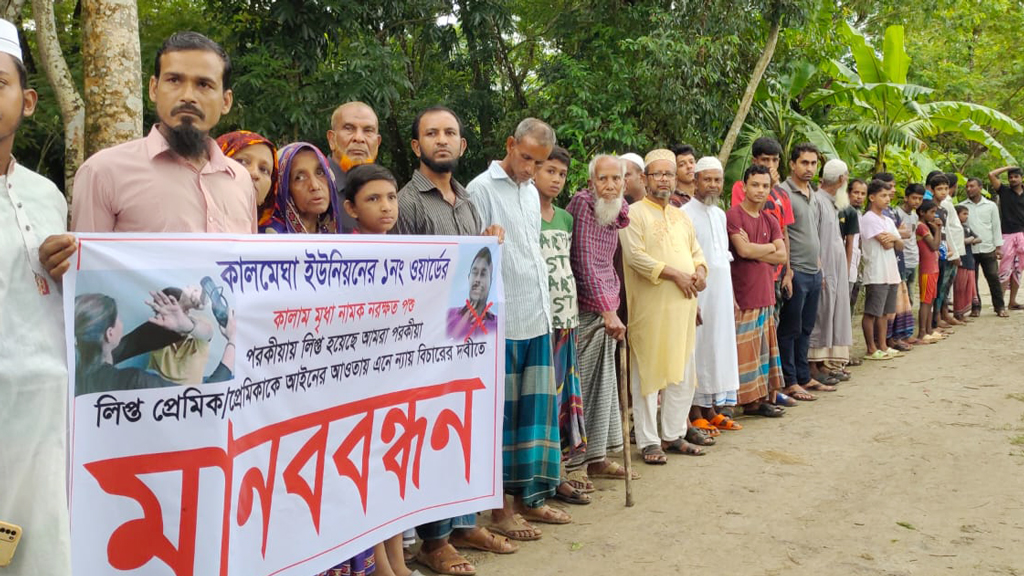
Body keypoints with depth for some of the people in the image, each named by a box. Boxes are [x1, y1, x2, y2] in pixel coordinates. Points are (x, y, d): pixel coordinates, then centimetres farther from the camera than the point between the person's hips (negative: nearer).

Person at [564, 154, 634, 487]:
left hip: (606, 307, 8)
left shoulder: (617, 210, 10)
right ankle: (573, 464, 3)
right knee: (579, 385, -5)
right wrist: (608, 311, -26)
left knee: (604, 383, 13)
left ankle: (597, 457, 24)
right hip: (585, 307, -8)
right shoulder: (582, 202, -14)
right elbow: (585, 262, -22)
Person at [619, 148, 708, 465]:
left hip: (683, 304, 7)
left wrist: (700, 271, -1)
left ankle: (673, 435, 21)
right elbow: (635, 255, -15)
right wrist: (675, 274, -16)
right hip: (650, 306, -7)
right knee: (649, 373, -3)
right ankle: (648, 441, 5)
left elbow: (696, 250, 22)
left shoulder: (680, 216, 19)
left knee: (682, 373, 10)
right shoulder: (635, 213, -4)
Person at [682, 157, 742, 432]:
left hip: (721, 295, 8)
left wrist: (732, 296, 18)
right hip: (698, 294, -8)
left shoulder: (720, 214, 15)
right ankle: (696, 414, 6)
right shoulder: (685, 214, -10)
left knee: (720, 348, 10)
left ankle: (713, 410, 20)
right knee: (697, 350, -3)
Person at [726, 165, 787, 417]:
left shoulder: (770, 220, 14)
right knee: (745, 348, -3)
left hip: (765, 293, 7)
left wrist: (754, 251, -10)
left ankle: (763, 396, 19)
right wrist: (769, 247, -2)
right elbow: (742, 249, -18)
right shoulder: (734, 215, -7)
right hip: (743, 294, -7)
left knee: (764, 346, 11)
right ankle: (750, 400, 4)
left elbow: (782, 256, 4)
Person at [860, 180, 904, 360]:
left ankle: (882, 347, 19)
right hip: (876, 274, -9)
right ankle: (871, 350, 1)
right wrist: (892, 240, 5)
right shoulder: (869, 218, -9)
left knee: (883, 312, 13)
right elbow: (886, 244, -16)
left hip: (891, 273, 9)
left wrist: (893, 238, -9)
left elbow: (900, 245, 11)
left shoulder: (888, 220, 18)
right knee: (871, 313, -3)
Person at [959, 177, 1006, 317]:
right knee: (972, 280, 4)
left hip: (988, 249, 0)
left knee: (993, 278, 1)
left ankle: (999, 307, 10)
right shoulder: (962, 206, 3)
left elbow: (996, 226, 6)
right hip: (969, 250, 0)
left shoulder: (991, 206, 5)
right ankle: (975, 307, 13)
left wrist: (998, 247, 1)